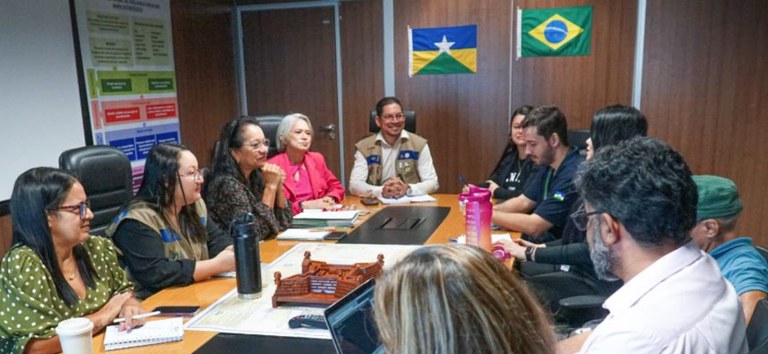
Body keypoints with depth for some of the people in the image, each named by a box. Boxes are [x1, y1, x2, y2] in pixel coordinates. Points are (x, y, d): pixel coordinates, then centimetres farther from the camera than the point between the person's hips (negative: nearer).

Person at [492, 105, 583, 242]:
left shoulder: (574, 175, -26)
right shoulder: (548, 166, 4)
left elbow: (533, 226, -26)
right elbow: (523, 202, 12)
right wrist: (489, 209, -6)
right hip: (542, 242, 8)